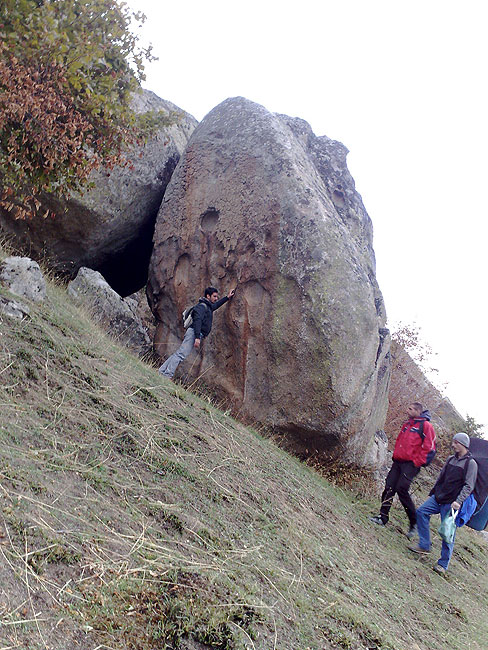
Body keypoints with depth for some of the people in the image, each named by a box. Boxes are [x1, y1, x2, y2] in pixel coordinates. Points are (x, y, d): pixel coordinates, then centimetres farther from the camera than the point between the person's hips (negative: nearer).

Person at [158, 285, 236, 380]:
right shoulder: (202, 306, -9)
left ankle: (162, 371, 8)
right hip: (193, 333, -10)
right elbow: (197, 321, -20)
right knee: (181, 354, -15)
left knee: (178, 353, 7)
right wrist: (197, 337, -27)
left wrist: (227, 297, 47)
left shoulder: (208, 306, 23)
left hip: (196, 334, 10)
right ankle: (168, 375, -19)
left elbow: (216, 305, 46)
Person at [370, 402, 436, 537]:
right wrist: (395, 454, 16)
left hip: (411, 464, -7)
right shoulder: (406, 424, 19)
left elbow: (428, 447, -9)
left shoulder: (426, 426, -5)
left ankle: (414, 522, 0)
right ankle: (383, 517, 3)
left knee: (401, 489, -14)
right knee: (389, 488, -2)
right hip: (398, 461, 7)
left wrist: (417, 462, -12)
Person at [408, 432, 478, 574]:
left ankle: (443, 564, 7)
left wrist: (459, 501, -24)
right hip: (438, 497, 7)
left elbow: (469, 486, -14)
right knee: (421, 512, -3)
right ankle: (424, 545, 7)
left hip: (451, 503, -7)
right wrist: (432, 493, 21)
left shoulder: (471, 463, -9)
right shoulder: (451, 459, 11)